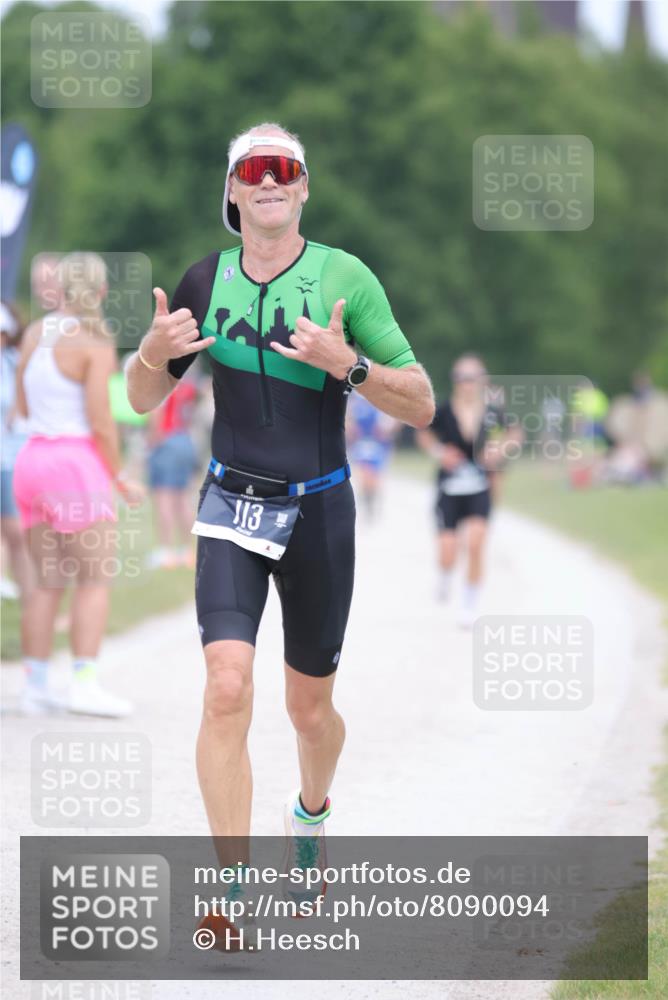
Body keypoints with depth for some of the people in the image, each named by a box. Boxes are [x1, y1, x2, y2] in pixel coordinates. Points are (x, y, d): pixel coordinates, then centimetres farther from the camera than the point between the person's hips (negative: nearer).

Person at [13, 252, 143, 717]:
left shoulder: (35, 333, 8)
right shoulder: (95, 344, -11)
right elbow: (101, 423, -14)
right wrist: (120, 479, -4)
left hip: (34, 457, 7)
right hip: (77, 461, -7)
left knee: (50, 582, 10)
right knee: (95, 580, -2)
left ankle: (37, 685, 7)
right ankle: (85, 683, -10)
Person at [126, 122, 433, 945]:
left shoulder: (344, 278, -8)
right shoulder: (206, 281, 2)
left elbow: (421, 406, -8)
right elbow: (143, 399, 10)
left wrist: (346, 363, -26)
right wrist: (155, 352, -12)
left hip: (317, 511, -1)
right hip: (231, 507, 1)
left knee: (310, 710, 10)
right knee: (227, 692, -17)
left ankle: (311, 815, 44)